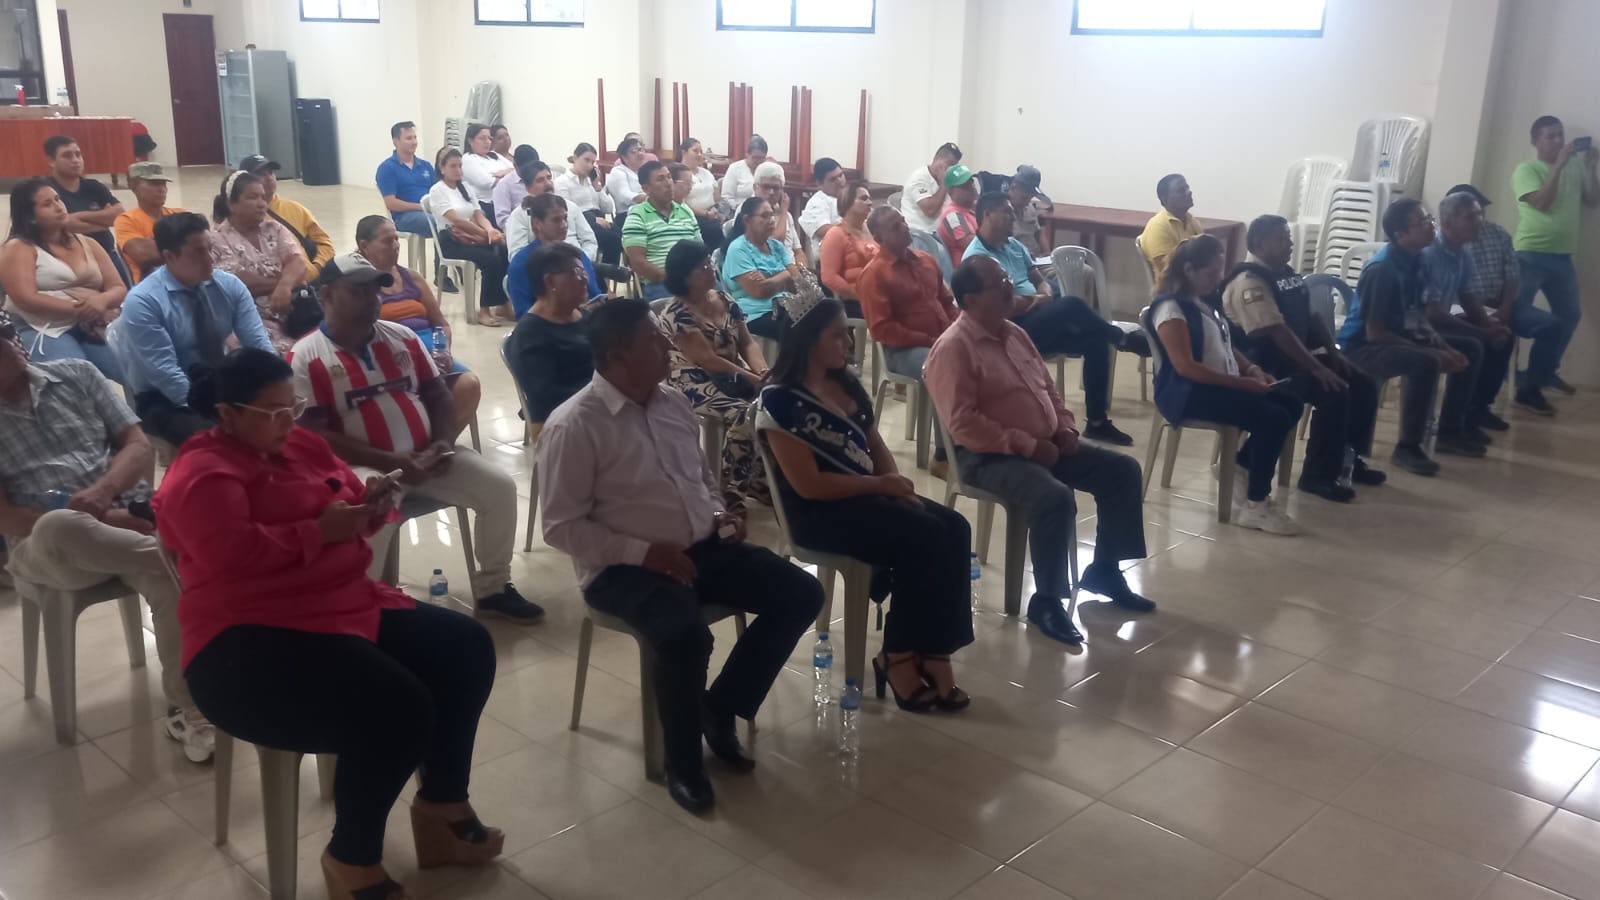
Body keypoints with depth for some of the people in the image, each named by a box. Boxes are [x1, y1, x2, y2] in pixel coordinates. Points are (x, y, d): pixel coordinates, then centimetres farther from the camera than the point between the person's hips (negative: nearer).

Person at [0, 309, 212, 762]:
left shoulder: (75, 374, 11)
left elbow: (140, 448, 7)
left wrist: (101, 492, -15)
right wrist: (100, 520, -17)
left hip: (130, 516, 2)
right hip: (44, 545, -2)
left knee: (170, 579, -30)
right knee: (58, 527, -39)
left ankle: (185, 708, -17)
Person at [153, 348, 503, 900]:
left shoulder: (301, 444, 16)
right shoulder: (203, 475, -9)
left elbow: (347, 503, 23)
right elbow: (235, 554, -25)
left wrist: (371, 501, 0)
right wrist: (319, 532, -19)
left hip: (345, 608, 10)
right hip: (249, 641, -9)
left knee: (467, 647, 1)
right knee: (397, 708, -29)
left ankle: (443, 807, 12)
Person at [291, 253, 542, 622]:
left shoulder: (402, 337, 12)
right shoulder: (306, 357, -5)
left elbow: (438, 395, 16)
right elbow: (314, 435, -13)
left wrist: (444, 442, -6)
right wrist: (388, 461, -19)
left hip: (425, 456, 5)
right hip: (363, 468, -5)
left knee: (499, 486, -9)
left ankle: (493, 588, 7)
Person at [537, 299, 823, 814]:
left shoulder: (674, 403, 8)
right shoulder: (573, 426, -14)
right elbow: (561, 528, -14)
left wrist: (719, 515, 1)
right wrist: (644, 551, -22)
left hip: (701, 548, 8)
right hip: (624, 567, -7)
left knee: (801, 594, -6)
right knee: (686, 636, -35)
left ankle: (720, 708, 9)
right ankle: (682, 761, -7)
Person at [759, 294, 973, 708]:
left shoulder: (847, 385, 12)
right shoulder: (781, 400, -13)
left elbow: (877, 447, 16)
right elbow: (808, 484, -17)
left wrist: (897, 485, -5)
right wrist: (880, 485, -13)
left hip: (868, 495, 8)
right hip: (819, 513, -8)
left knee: (954, 529, -15)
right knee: (924, 537, -25)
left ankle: (933, 651, -15)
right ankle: (899, 657, -9)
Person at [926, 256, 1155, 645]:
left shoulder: (1014, 333, 12)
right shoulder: (953, 348, -15)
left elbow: (1048, 388, 22)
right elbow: (963, 423, -23)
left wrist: (1065, 428, 3)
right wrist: (1027, 445, -22)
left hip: (1046, 444, 9)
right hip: (989, 455, -9)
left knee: (1123, 470, 5)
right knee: (1056, 499, -33)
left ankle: (1104, 570, 18)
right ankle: (1046, 601, -15)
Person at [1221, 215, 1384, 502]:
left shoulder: (1288, 274, 12)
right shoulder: (1250, 282, -18)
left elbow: (1312, 317, 18)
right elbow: (1278, 333, -25)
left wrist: (1332, 353, 3)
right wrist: (1317, 369, -27)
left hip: (1298, 357, 10)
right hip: (1266, 366, -10)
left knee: (1363, 384, 3)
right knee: (1334, 393, -25)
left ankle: (1349, 458, 17)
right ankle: (1318, 475, -14)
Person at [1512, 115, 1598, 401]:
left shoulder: (1574, 170, 9)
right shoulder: (1526, 169, -6)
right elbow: (1542, 203, -19)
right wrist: (1559, 165, -20)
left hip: (1563, 256, 6)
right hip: (1531, 254, -6)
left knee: (1570, 316, 13)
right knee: (1515, 311, -15)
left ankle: (1541, 376, 25)